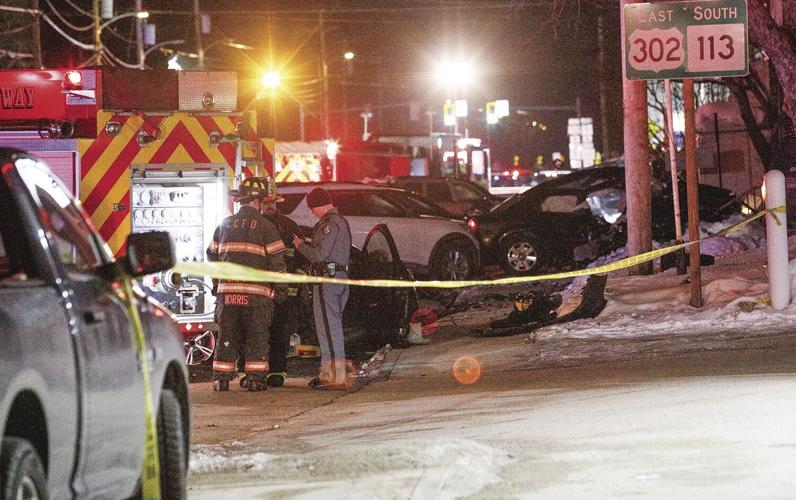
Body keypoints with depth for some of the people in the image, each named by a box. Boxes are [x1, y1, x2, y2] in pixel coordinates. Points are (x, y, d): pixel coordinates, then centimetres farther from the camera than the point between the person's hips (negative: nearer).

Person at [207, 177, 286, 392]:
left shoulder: (224, 225, 11)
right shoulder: (266, 226, -3)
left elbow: (212, 254, 21)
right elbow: (277, 260, -5)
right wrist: (280, 286, 6)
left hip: (227, 290, 4)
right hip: (257, 292, -4)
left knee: (226, 336, 7)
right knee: (257, 336, 3)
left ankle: (221, 378, 5)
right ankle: (256, 378, 0)